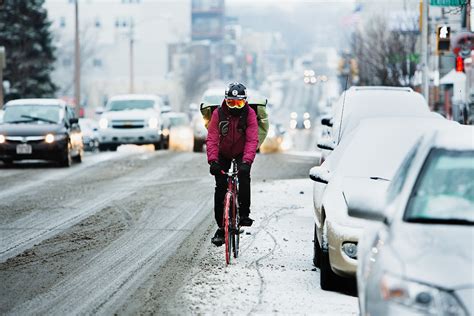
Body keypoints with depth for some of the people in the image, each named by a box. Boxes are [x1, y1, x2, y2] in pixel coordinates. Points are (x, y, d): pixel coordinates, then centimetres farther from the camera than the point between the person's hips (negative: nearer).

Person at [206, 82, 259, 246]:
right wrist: (212, 160, -36)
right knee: (220, 187, -7)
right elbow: (212, 138, -21)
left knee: (244, 175, -29)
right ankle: (221, 227, 0)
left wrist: (246, 161, -41)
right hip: (223, 154, 1)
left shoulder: (249, 113, -18)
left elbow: (252, 140, -27)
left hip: (241, 154, -1)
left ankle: (244, 213, -17)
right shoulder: (218, 113, -16)